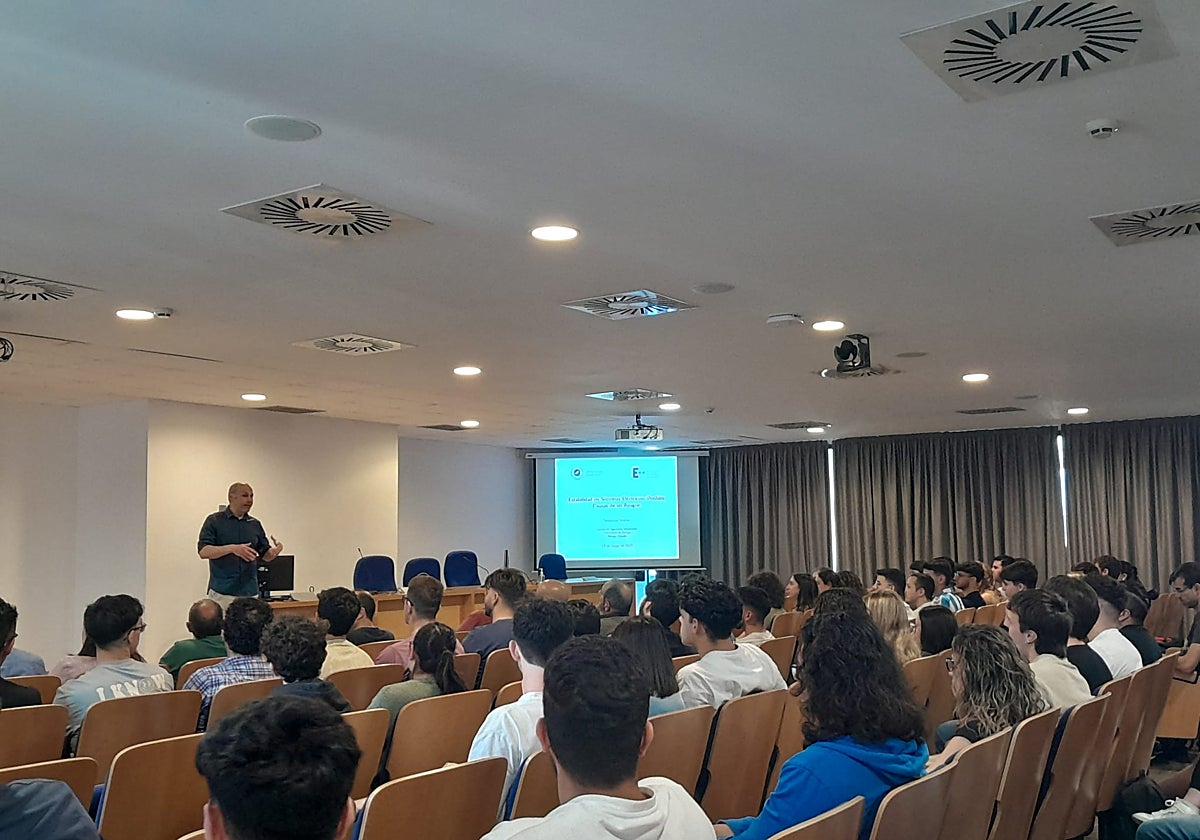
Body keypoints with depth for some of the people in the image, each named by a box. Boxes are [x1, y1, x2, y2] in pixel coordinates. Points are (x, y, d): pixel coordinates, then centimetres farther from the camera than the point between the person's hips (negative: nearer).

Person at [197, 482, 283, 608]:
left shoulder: (255, 524, 12)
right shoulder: (214, 521, 0)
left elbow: (266, 556, 14)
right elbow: (203, 551, -10)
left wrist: (277, 549, -10)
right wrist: (232, 548, -24)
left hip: (249, 593, 4)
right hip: (221, 592, -4)